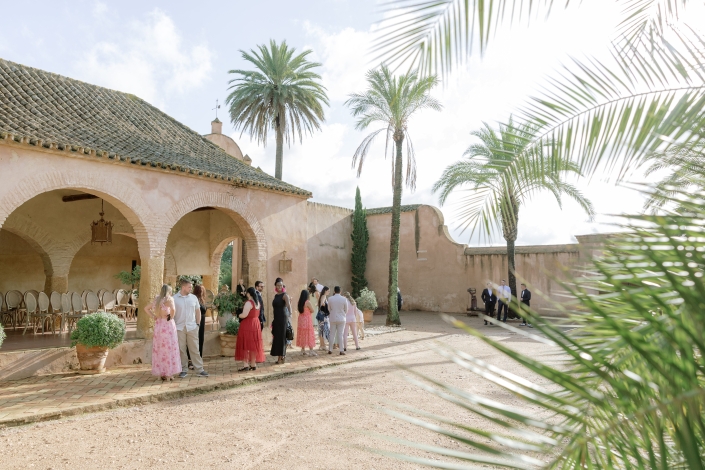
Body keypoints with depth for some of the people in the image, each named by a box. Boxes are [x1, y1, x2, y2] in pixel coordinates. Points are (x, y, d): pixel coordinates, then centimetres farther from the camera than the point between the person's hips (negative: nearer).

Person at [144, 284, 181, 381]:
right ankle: (167, 374, 4)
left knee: (159, 349, 11)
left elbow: (146, 308, 21)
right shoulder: (169, 298, -9)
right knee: (168, 349, 1)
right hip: (167, 325, -6)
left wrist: (154, 316, 12)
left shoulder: (157, 299, 11)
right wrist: (171, 317, -11)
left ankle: (161, 373, 18)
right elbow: (172, 309, -28)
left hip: (158, 324, 6)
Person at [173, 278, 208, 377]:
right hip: (179, 328, -1)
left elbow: (198, 311, 12)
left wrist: (198, 323, 7)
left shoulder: (193, 297, 4)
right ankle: (184, 370, 18)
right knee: (181, 350, 6)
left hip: (192, 327, 1)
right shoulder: (174, 298, -2)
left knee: (195, 349, 3)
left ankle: (200, 369, 8)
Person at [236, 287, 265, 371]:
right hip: (255, 324, 8)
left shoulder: (248, 303, -16)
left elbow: (244, 315, -22)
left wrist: (239, 315, -3)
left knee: (246, 345, -1)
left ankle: (246, 365, -3)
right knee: (253, 345, 12)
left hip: (247, 325, -8)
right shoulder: (258, 302, 9)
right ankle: (253, 364, 18)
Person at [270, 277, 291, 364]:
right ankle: (280, 357, 18)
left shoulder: (284, 295, -9)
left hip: (283, 318, -7)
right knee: (276, 337, 9)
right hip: (276, 319, 7)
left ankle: (283, 357, 4)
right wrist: (273, 319, 17)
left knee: (282, 337, -4)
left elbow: (288, 305, -27)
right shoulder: (276, 295, 14)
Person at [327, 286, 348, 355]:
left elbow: (329, 309, 6)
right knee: (340, 334, 2)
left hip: (333, 318, 1)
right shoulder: (344, 299, -9)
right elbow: (346, 310, 2)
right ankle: (341, 350, 0)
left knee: (332, 334, 10)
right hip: (341, 319, -1)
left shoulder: (330, 299, -6)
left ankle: (330, 349, 15)